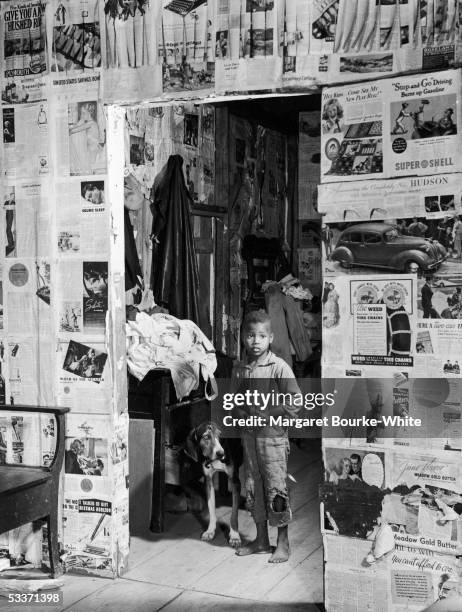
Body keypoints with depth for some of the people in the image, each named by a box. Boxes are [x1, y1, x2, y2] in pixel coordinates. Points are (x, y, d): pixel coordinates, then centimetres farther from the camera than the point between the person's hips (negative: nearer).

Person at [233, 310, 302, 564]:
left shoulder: (279, 367, -11)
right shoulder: (239, 370, 6)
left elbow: (295, 403, -13)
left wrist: (266, 411, -15)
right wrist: (241, 413, -4)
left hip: (273, 436, -5)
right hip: (249, 436, 6)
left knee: (276, 489, 0)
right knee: (253, 488, 13)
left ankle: (283, 543, 15)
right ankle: (261, 540, 27)